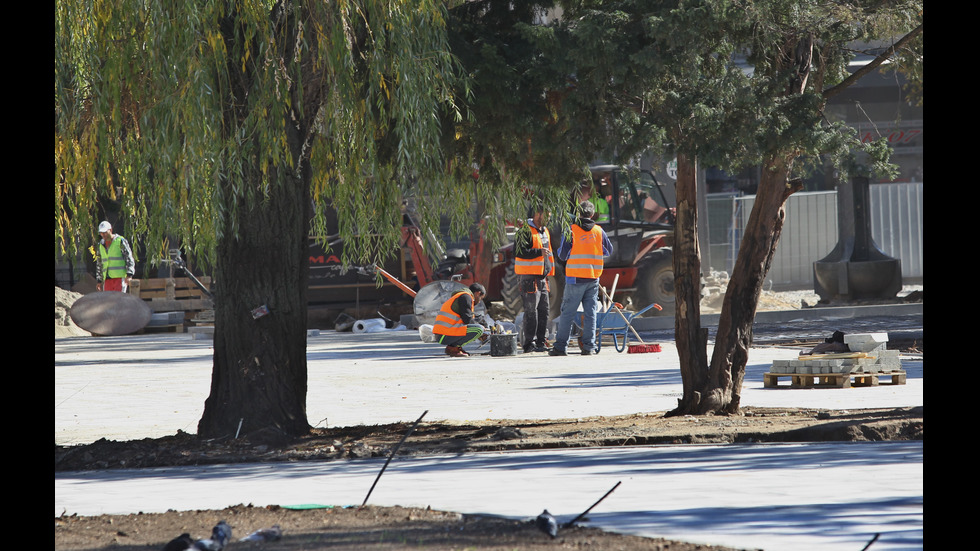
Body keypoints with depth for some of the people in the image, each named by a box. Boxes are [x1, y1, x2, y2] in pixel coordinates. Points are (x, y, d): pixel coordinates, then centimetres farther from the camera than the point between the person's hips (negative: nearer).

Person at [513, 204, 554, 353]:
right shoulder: (525, 231, -11)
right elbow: (520, 252, -22)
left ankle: (541, 342, 14)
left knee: (544, 310, 9)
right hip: (529, 278, -9)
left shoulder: (544, 231, 18)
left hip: (541, 277, 9)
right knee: (531, 311, -9)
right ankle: (529, 343, -8)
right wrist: (539, 252, -23)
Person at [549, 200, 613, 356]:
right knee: (590, 313, 6)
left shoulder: (571, 230, -7)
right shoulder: (599, 231, 3)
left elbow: (563, 255, -6)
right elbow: (609, 251, 15)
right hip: (593, 278, 3)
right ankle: (589, 346, 3)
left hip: (575, 278, -3)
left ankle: (561, 346, 1)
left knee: (567, 313, 2)